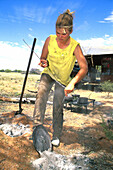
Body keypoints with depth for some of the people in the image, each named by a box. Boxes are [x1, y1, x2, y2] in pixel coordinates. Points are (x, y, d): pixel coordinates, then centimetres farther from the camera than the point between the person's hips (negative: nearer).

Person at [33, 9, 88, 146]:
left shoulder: (75, 46, -23)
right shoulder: (50, 40, -15)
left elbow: (84, 68, -32)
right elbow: (43, 58, -1)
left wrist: (72, 83, -48)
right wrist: (44, 62, -27)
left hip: (63, 80, -1)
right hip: (48, 73, 2)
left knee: (58, 107, -2)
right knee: (41, 92, -30)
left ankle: (56, 136, 17)